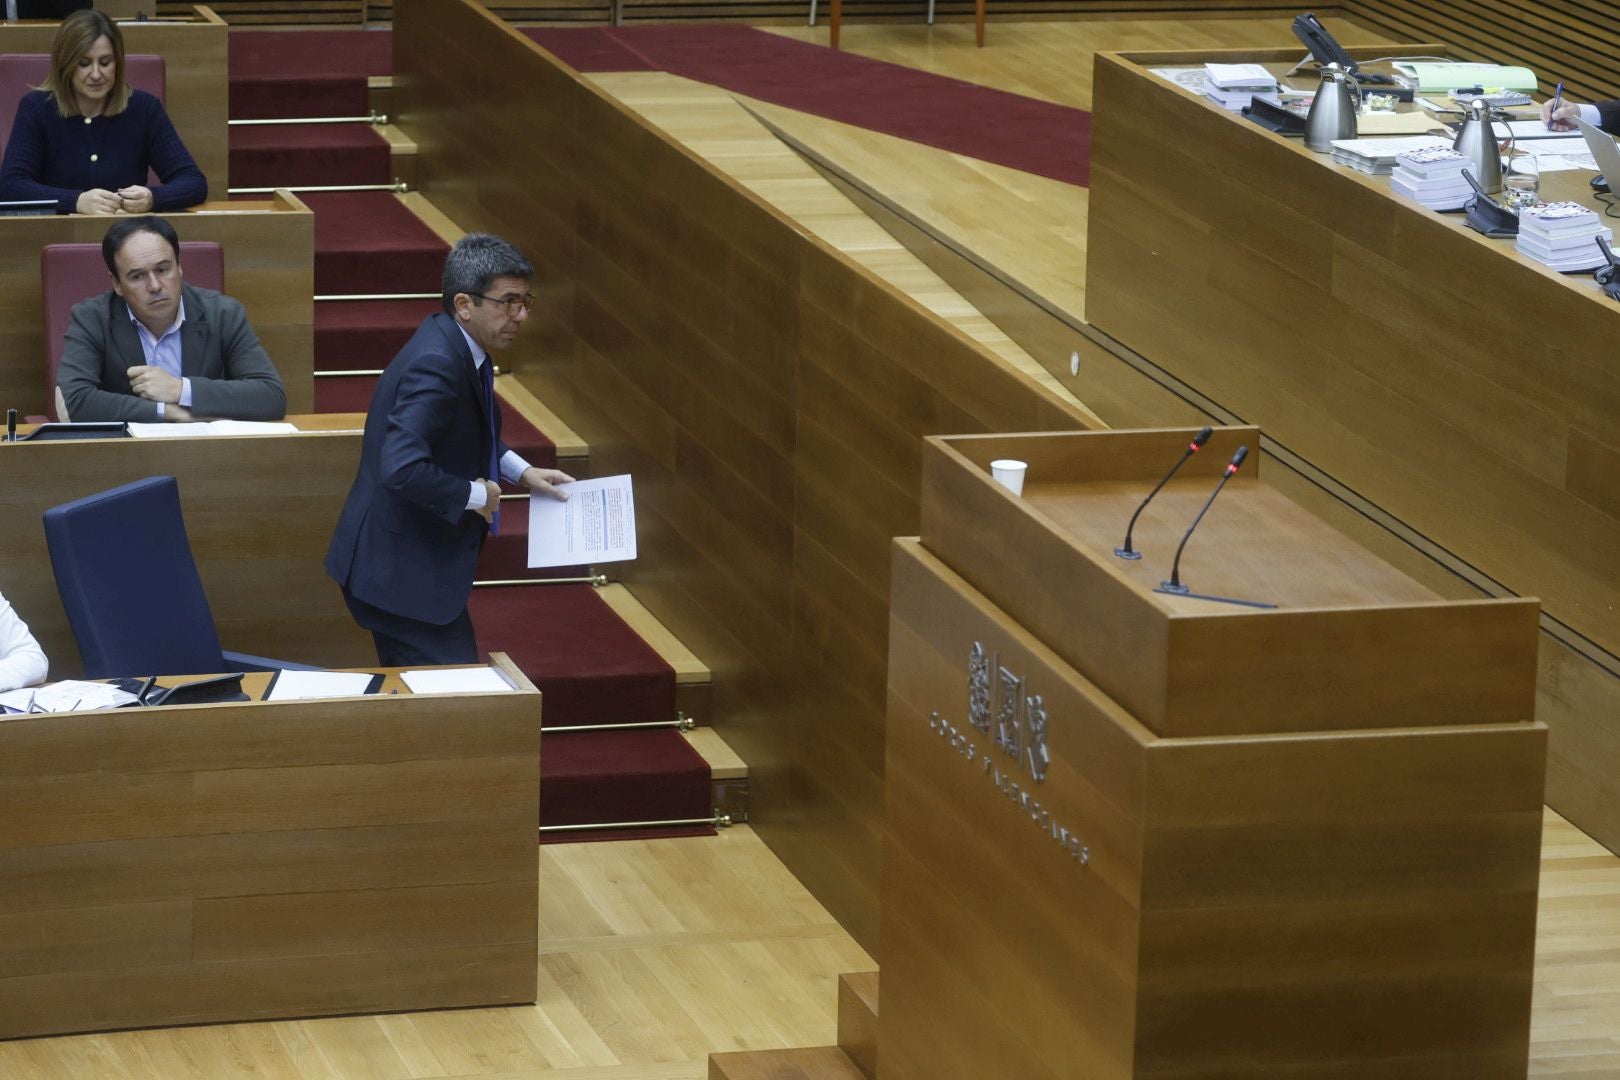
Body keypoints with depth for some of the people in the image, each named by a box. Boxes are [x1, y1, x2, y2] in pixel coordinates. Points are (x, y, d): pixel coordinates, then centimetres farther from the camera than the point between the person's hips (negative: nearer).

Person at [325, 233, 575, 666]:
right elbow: (403, 469, -35)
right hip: (403, 573, -10)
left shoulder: (455, 347, 6)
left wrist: (522, 472, 14)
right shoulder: (436, 364, -25)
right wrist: (474, 495, -21)